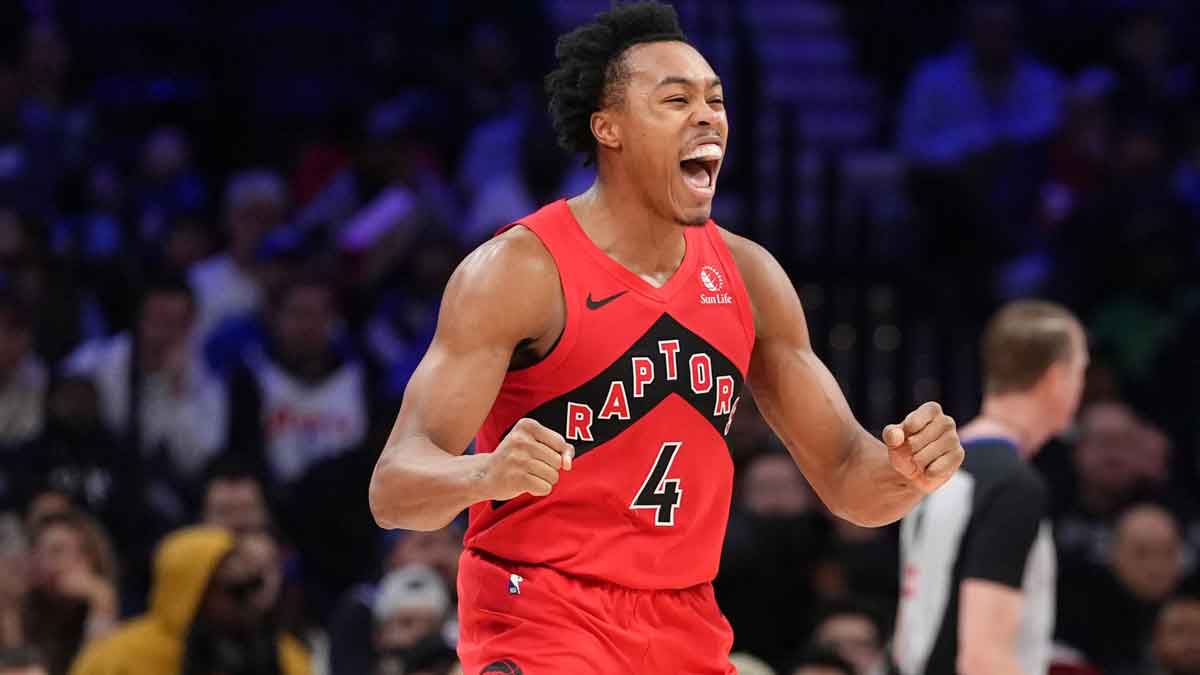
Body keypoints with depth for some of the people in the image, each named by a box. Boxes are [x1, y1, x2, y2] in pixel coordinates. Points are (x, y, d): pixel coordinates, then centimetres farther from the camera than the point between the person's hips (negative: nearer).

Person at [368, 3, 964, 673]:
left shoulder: (747, 276, 6)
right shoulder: (517, 270, -13)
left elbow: (846, 480, 11)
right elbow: (394, 491, -18)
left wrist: (908, 472, -13)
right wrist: (488, 474, -41)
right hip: (541, 616, -6)